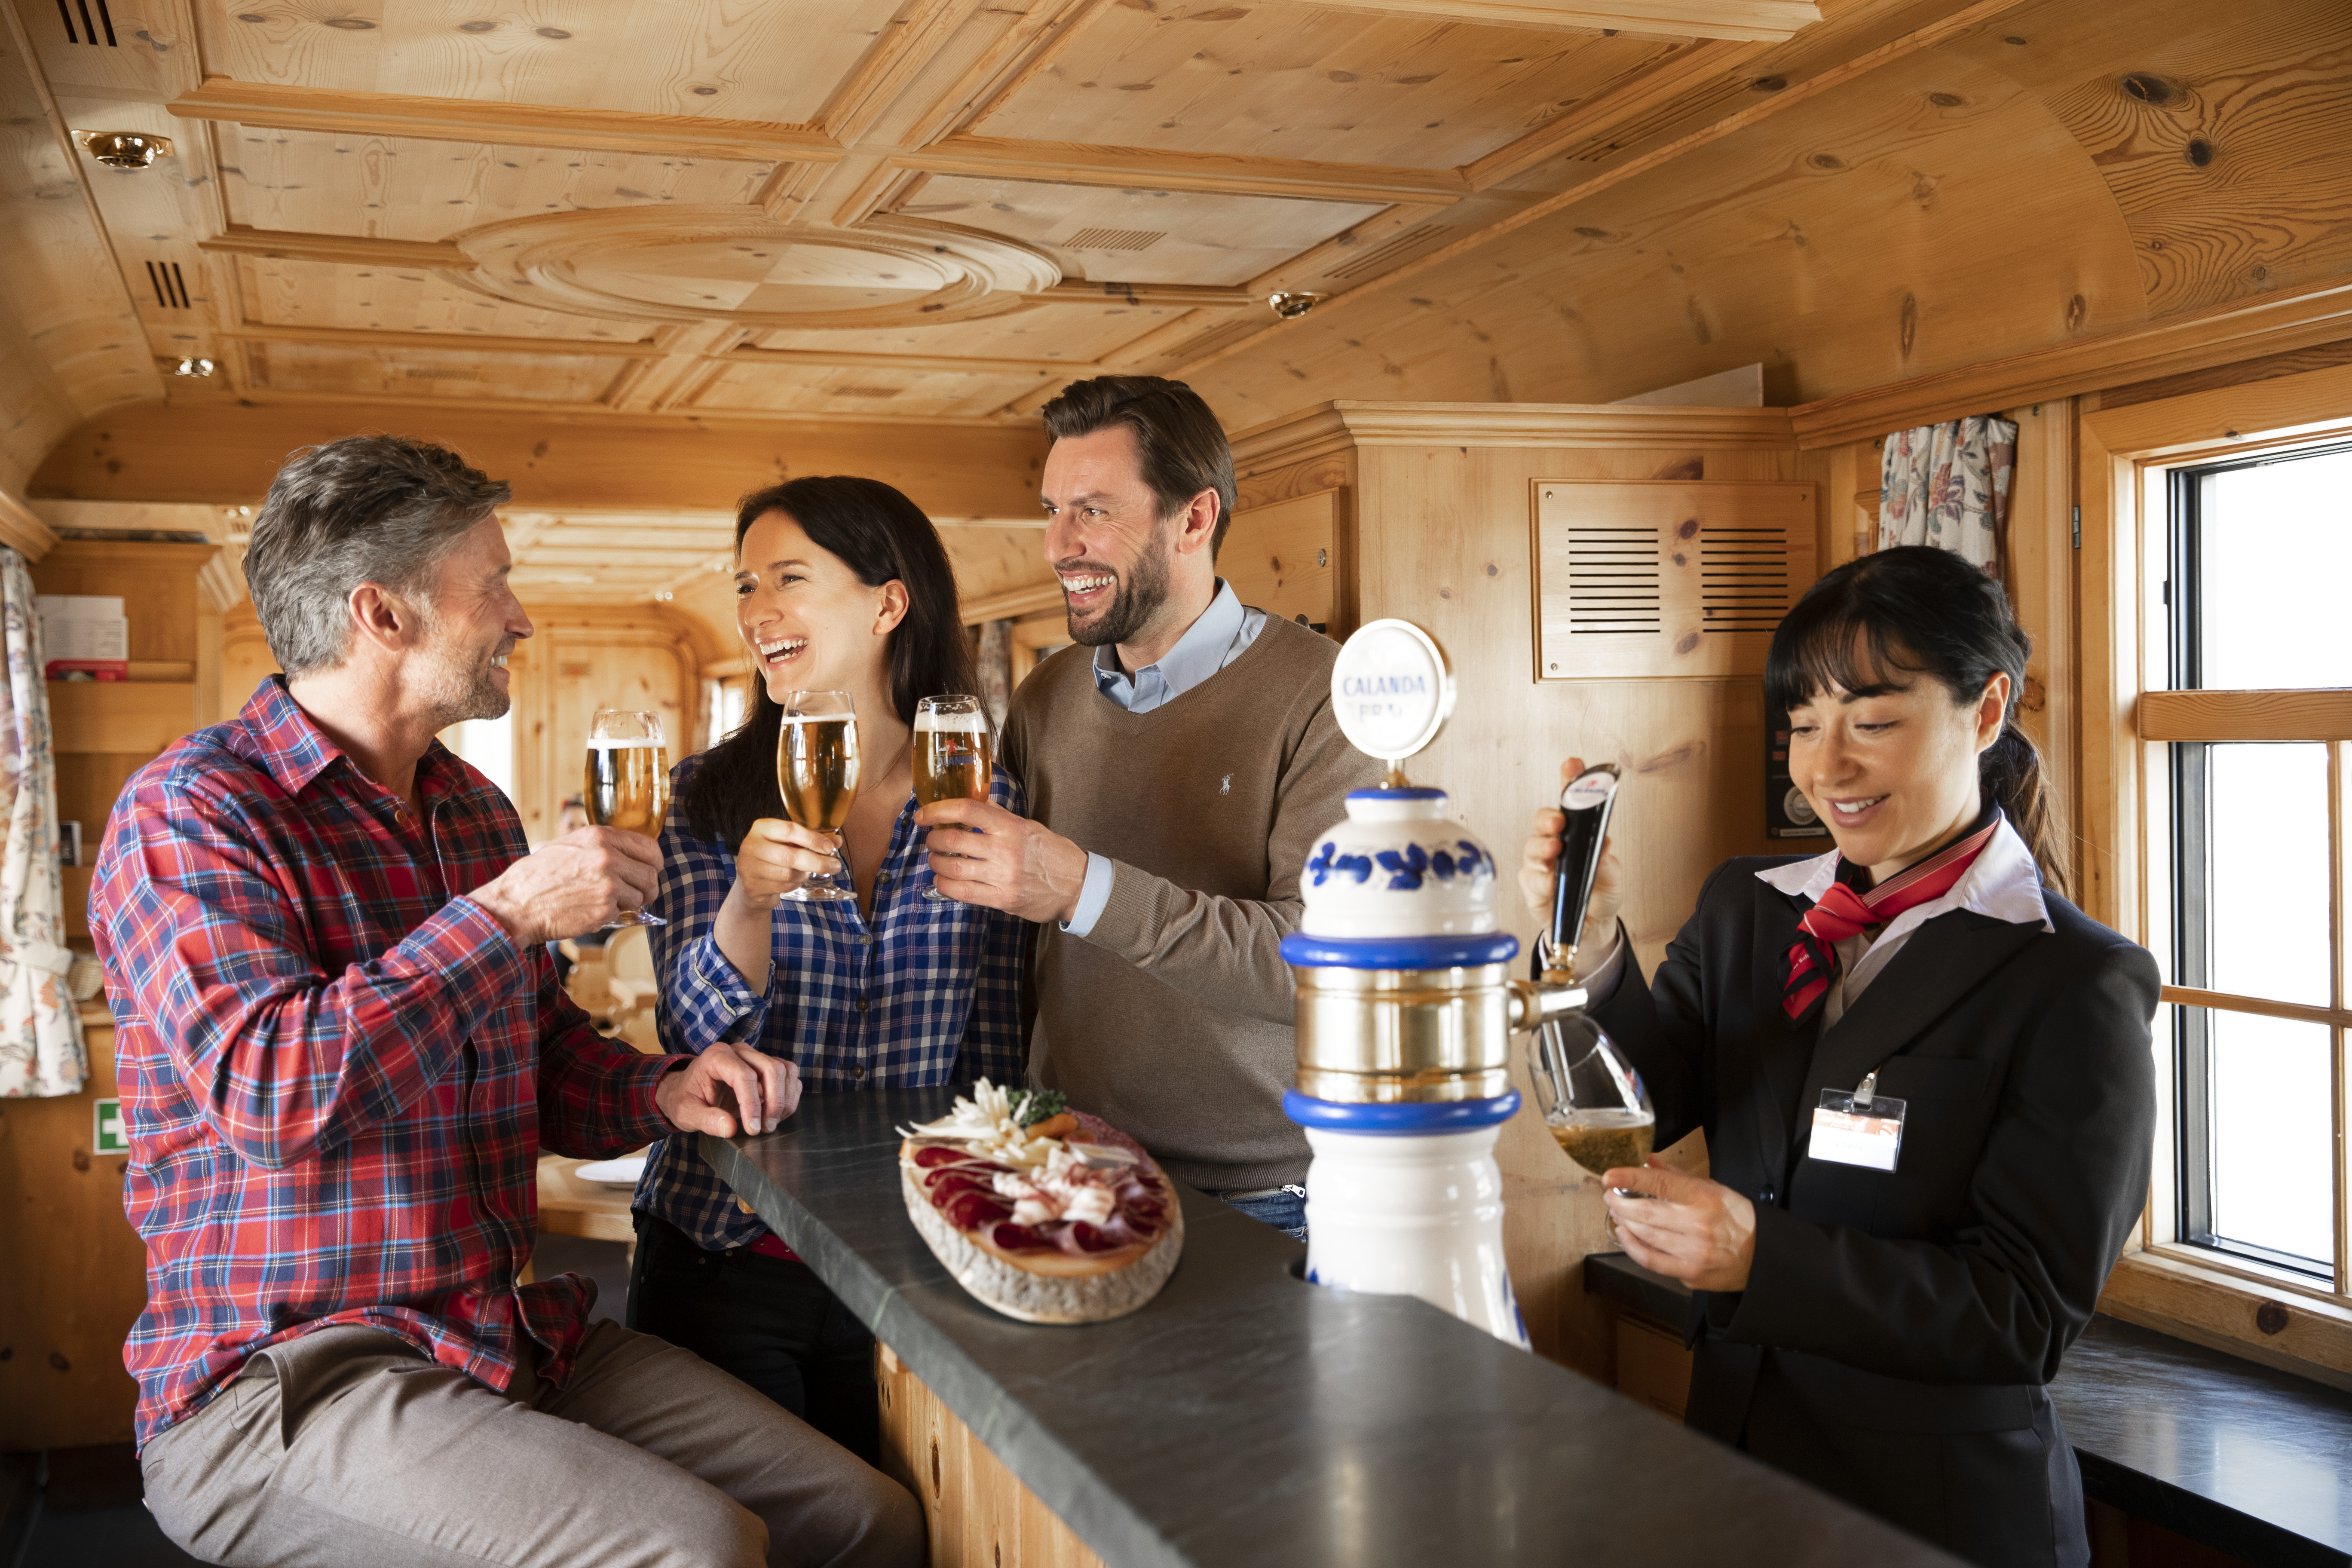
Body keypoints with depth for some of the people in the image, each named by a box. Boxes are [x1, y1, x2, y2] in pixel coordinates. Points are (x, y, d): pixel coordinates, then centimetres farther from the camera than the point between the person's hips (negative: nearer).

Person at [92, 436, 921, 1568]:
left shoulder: (476, 811, 14)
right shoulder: (191, 813, -10)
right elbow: (274, 1094, -25)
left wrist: (661, 1092, 3)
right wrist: (508, 911, -19)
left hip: (513, 1337, 7)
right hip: (283, 1380, -7)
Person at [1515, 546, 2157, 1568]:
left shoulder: (2077, 986, -12)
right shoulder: (1746, 909, 3)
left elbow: (2028, 1312, -16)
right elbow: (1639, 1108, -7)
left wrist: (1762, 1256, -28)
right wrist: (1592, 945, -24)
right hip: (1731, 1456, 5)